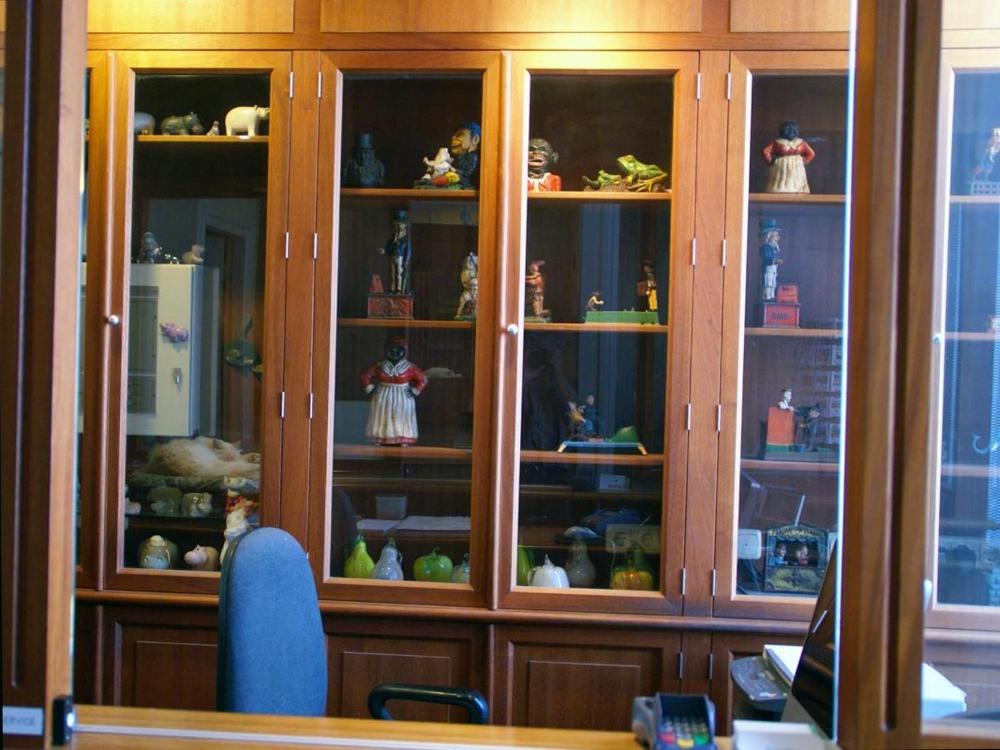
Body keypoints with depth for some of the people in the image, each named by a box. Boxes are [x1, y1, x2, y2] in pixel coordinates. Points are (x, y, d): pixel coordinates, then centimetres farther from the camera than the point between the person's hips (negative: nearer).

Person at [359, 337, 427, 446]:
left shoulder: (410, 367, -1)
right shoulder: (380, 366, 3)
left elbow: (423, 379, 2)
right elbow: (365, 376, 9)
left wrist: (414, 391, -5)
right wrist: (370, 389, 0)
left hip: (402, 400, -2)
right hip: (383, 400, 2)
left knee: (402, 427, -5)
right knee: (383, 424, 2)